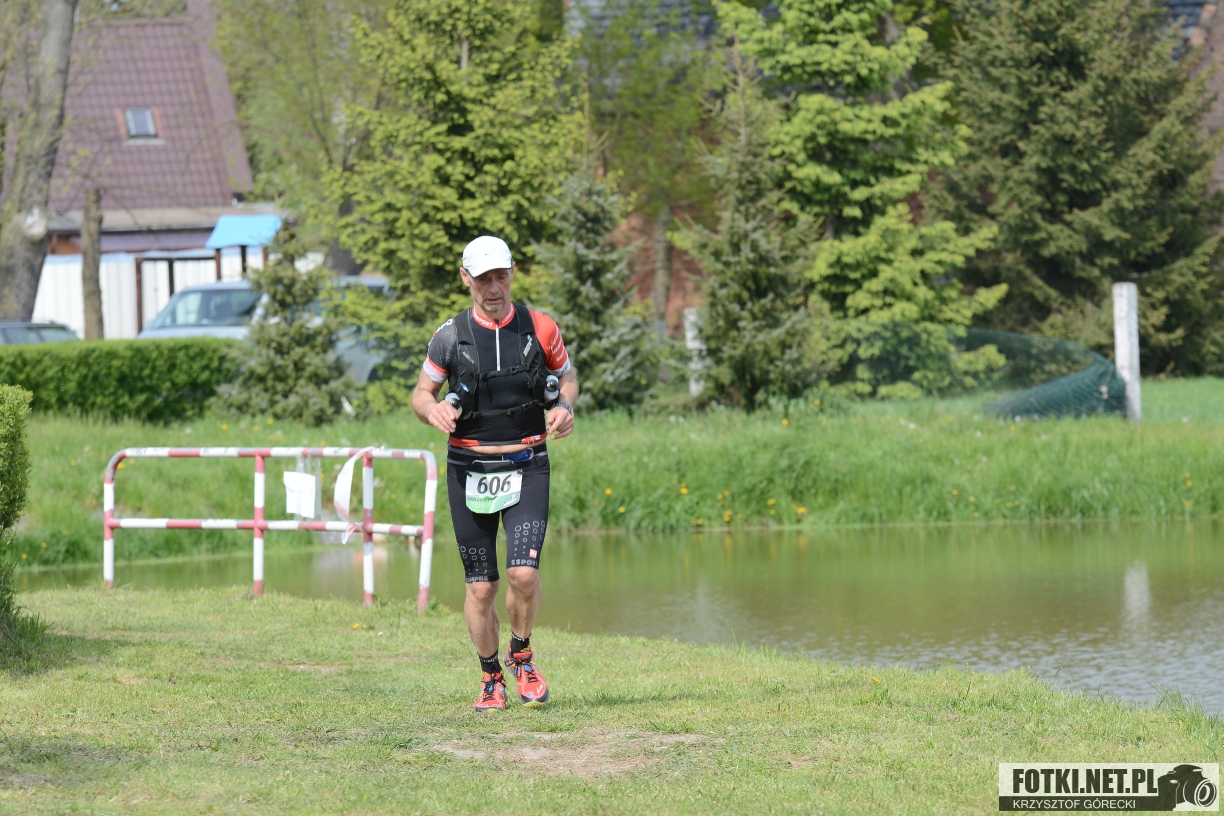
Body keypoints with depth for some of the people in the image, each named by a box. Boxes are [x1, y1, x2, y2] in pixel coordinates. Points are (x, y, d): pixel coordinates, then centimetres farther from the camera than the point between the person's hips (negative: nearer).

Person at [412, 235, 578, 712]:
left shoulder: (540, 329, -1)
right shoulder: (450, 337, -1)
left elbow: (567, 376, 15)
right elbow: (421, 392, 9)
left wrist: (565, 407, -7)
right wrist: (433, 410, -15)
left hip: (527, 468, 0)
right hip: (469, 471, 0)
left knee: (524, 572, -16)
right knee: (480, 586, 1)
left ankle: (521, 656, 10)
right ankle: (490, 678, 20)